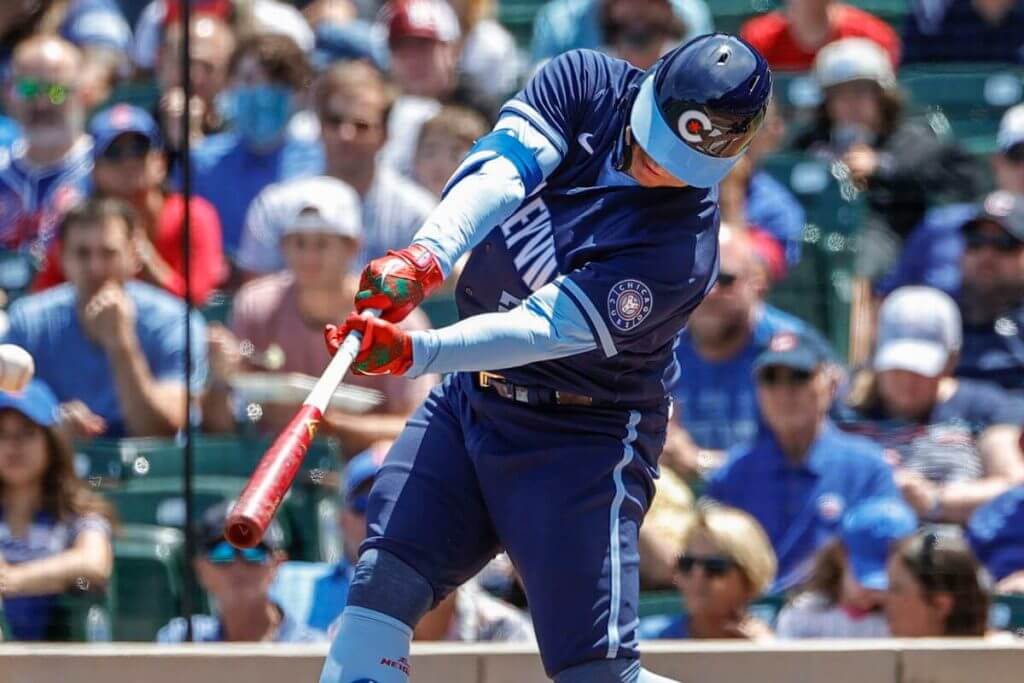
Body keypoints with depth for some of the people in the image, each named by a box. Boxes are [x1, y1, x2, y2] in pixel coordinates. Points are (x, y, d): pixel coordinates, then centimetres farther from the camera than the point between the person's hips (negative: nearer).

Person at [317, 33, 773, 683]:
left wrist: (409, 353, -44)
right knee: (382, 584, -9)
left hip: (585, 441, -6)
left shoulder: (682, 254, -24)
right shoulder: (588, 83, -8)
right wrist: (424, 257, -41)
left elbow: (542, 329, -31)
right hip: (469, 396, 6)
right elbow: (498, 171, -22)